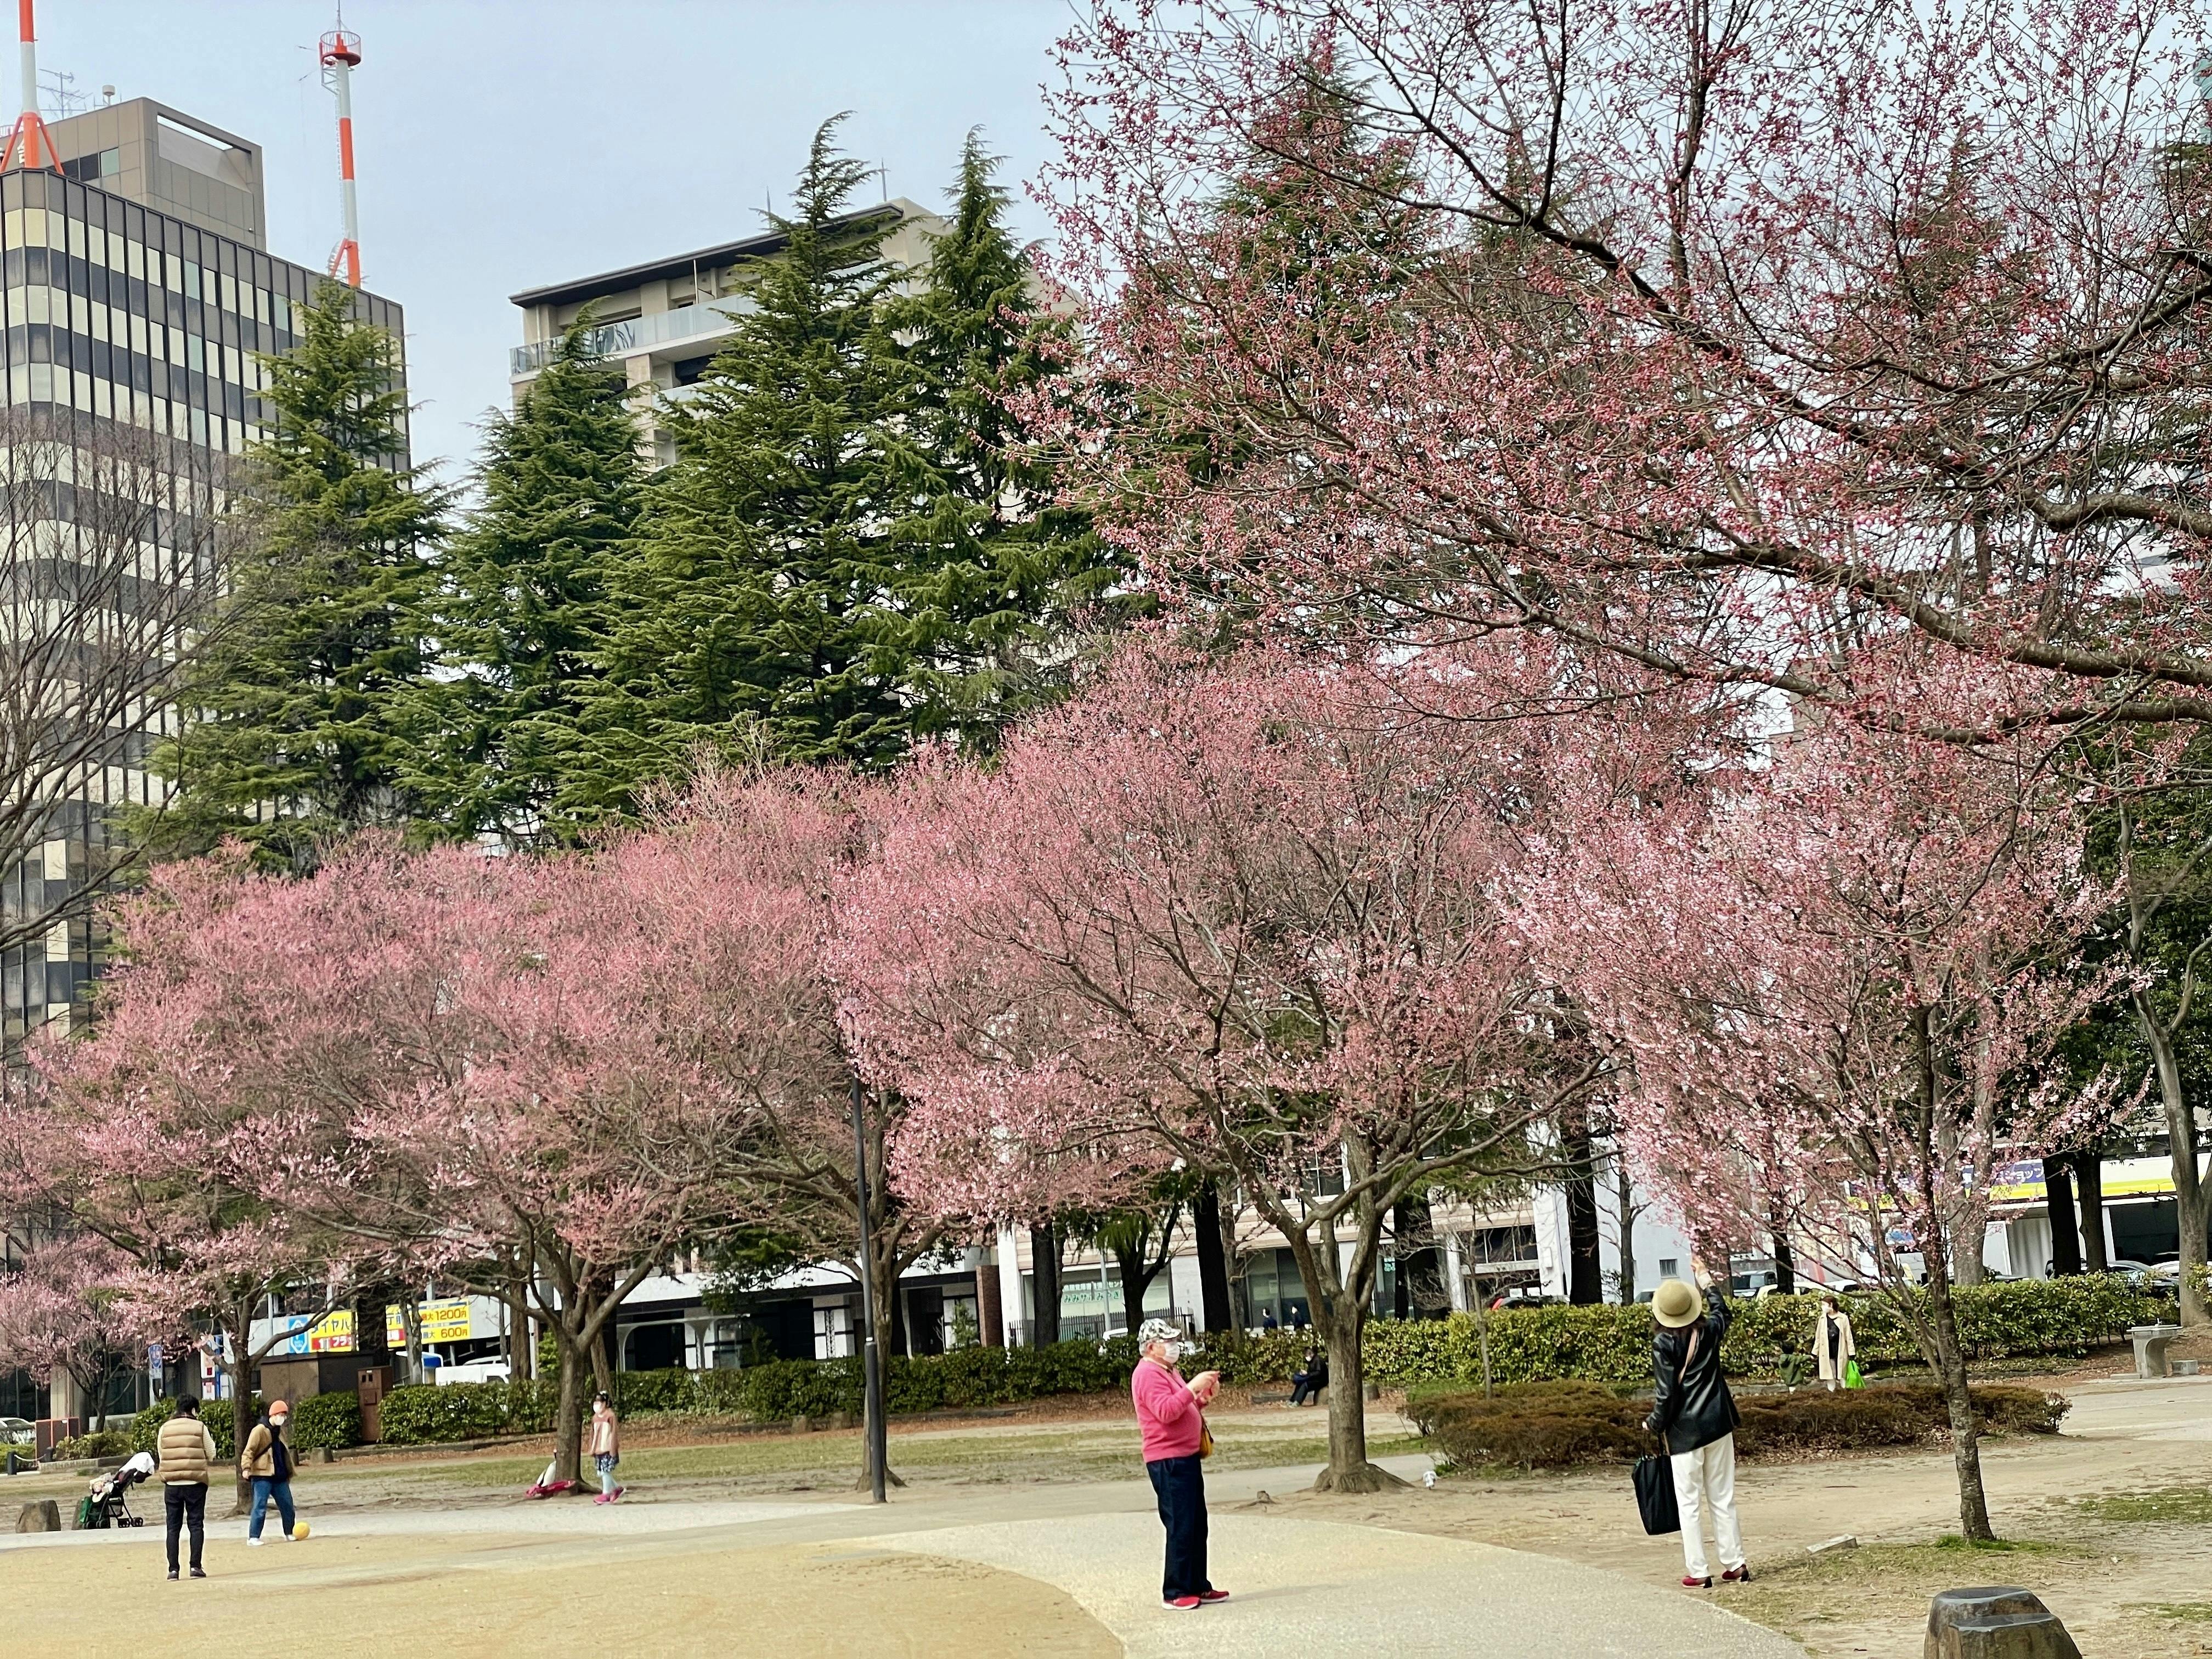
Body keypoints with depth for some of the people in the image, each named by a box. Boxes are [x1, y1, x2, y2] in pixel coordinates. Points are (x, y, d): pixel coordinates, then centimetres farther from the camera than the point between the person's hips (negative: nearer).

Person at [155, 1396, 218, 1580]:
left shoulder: (165, 1429, 3)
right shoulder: (200, 1428, -2)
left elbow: (160, 1454, 8)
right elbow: (212, 1455, 2)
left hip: (172, 1484, 2)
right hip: (195, 1483, -2)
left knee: (173, 1527, 7)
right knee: (196, 1525, 4)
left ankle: (173, 1569, 3)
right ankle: (195, 1566, -3)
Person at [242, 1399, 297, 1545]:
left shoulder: (280, 1431, 16)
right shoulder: (260, 1430, -9)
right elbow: (249, 1451, -14)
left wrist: (289, 1472, 26)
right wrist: (247, 1468, -26)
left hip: (280, 1477, 8)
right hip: (262, 1476, -8)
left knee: (287, 1505, 10)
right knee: (260, 1508, -9)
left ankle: (290, 1534, 21)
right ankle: (253, 1538, -5)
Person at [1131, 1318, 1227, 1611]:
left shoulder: (1169, 1372, 20)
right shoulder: (1148, 1374, -12)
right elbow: (1165, 1411, -25)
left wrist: (1205, 1395, 12)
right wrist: (1192, 1388, -24)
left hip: (1187, 1457, 10)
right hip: (1168, 1461, -10)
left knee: (1197, 1526, 13)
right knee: (1181, 1528, -10)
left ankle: (1198, 1586, 19)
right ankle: (1175, 1592, -5)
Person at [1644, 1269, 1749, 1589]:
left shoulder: (1663, 1343, -14)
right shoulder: (1709, 1331, 1)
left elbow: (1666, 1393, -14)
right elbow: (1722, 1313, 26)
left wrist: (1655, 1424, 1)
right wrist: (1710, 1286, 41)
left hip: (1684, 1430, -5)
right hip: (1718, 1424, 5)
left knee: (1690, 1504, 2)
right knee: (1723, 1499, 13)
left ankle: (1698, 1572, 2)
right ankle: (1735, 1564, 17)